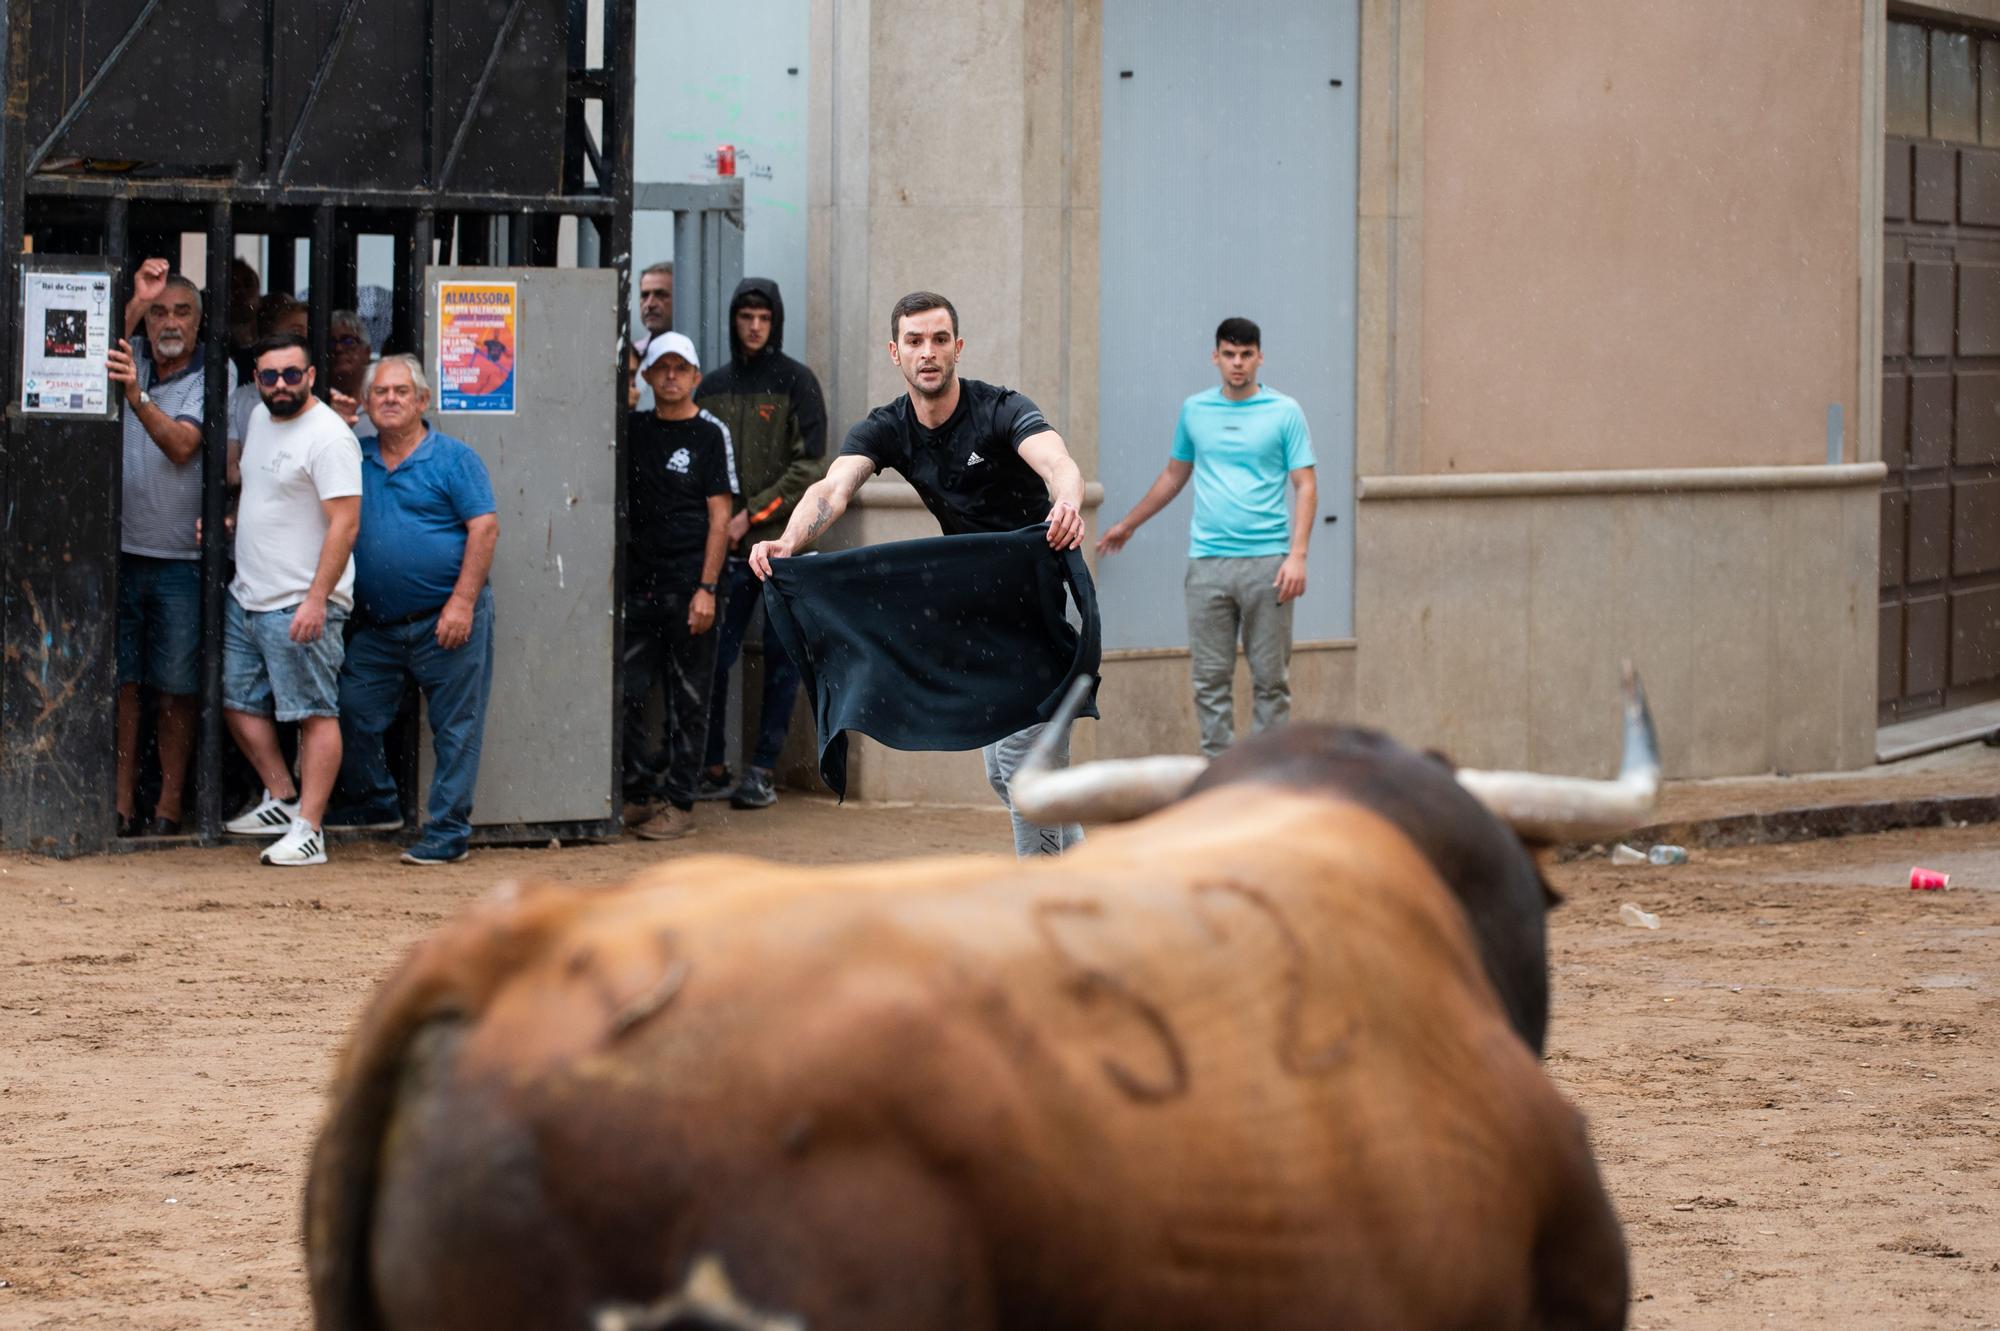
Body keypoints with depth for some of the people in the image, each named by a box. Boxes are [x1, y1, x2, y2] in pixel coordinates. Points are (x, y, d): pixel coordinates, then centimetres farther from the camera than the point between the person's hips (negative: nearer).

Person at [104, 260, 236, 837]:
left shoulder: (215, 375, -4)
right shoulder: (134, 360, 9)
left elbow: (182, 446, -15)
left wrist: (136, 396, -31)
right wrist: (135, 300, -10)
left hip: (180, 557, -3)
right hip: (121, 550, 3)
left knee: (175, 691, 1)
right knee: (120, 683, 1)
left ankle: (169, 808, 6)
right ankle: (122, 805, 4)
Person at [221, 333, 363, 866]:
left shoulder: (328, 437, -15)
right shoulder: (260, 419, 14)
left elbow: (345, 524, -20)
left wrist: (316, 600, -25)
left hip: (300, 606, -10)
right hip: (246, 597, 10)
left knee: (314, 713, -7)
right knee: (239, 704, 15)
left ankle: (308, 829, -8)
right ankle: (282, 799, 26)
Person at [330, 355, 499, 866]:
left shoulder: (453, 459, -3)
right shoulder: (356, 460, 11)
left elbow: (485, 528, -9)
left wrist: (462, 602, -16)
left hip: (447, 620, -5)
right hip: (377, 626, 5)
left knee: (455, 726, -1)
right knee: (353, 714, 6)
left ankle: (449, 831, 4)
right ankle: (374, 802, 26)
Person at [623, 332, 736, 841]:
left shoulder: (710, 434, -2)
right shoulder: (635, 430, 11)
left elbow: (720, 517, -6)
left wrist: (707, 589, -12)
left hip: (689, 585, -5)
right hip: (639, 583, 5)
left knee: (688, 700, 1)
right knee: (625, 693, 2)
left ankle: (679, 802, 6)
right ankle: (643, 791, 14)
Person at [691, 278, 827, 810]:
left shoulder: (796, 382, 0)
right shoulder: (712, 386, 12)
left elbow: (810, 466, -6)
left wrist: (752, 514, -12)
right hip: (726, 545, 3)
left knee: (781, 657, 0)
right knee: (715, 655, -2)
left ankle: (763, 770, 4)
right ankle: (713, 769, 4)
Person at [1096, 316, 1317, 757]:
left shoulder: (1285, 413, 0)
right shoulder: (1194, 411, 10)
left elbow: (1305, 486, -2)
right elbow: (1174, 476, 24)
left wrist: (1297, 555, -13)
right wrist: (1128, 524, 29)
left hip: (1266, 561, -3)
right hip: (1208, 563, 3)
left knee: (1270, 678, 1)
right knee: (1210, 677, 1)